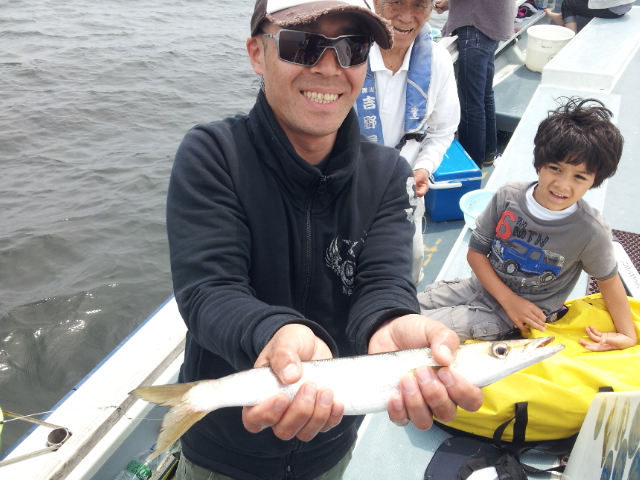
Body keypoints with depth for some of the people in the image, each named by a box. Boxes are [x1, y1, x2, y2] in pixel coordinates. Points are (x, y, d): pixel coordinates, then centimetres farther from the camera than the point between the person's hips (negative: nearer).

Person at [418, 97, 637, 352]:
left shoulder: (591, 232, -22)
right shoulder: (507, 196, -15)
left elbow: (608, 280, -3)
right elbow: (476, 252, -7)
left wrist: (627, 335, 0)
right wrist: (509, 299, -15)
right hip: (483, 285, 4)